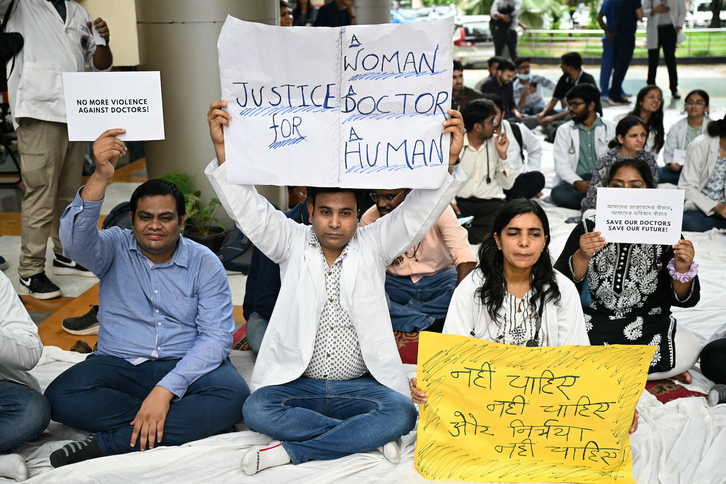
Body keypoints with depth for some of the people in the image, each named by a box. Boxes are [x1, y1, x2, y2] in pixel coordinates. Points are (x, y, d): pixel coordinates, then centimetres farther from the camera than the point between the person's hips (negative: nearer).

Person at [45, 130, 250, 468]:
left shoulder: (205, 264, 0)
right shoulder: (114, 249, 3)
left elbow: (216, 337, -9)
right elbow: (75, 240, -21)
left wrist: (165, 389, -22)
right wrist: (100, 177, -36)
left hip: (185, 367, 0)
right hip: (119, 364, 1)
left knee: (232, 395, -31)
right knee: (61, 397, -27)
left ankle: (108, 444, -25)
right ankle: (191, 420, -21)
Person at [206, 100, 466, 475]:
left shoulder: (372, 245, 4)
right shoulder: (292, 243, 5)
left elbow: (418, 211, -7)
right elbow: (247, 208, -5)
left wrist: (448, 161, -24)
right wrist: (222, 149, -19)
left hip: (360, 385, 0)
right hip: (296, 384, 0)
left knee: (401, 413, -30)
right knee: (256, 410, -30)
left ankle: (289, 451, -21)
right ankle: (368, 436, -20)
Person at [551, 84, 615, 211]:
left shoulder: (609, 128, 13)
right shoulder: (564, 130, 11)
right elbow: (561, 165, 1)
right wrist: (577, 183, -19)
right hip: (575, 180, 1)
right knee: (558, 193, -36)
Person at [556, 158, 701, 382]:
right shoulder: (588, 229, -1)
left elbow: (684, 300, -2)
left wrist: (682, 270, -22)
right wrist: (582, 257, -26)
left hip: (650, 325, -1)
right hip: (595, 321, 1)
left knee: (688, 348, -29)